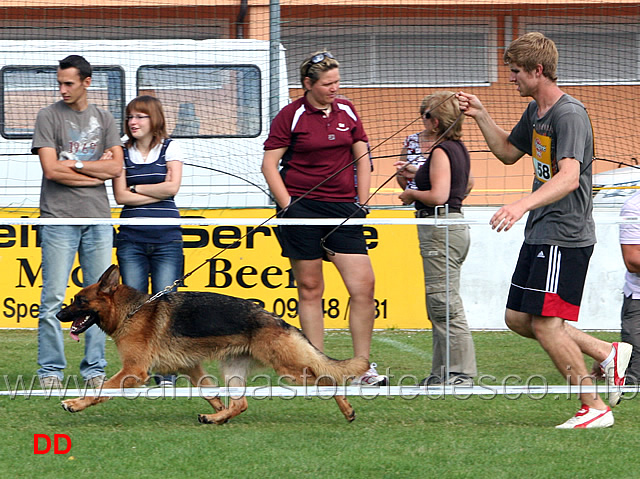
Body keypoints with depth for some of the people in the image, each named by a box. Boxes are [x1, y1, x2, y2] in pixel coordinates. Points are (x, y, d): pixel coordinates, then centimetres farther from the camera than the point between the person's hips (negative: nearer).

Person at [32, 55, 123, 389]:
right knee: (53, 298, -5)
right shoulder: (49, 117, 2)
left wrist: (75, 164, -6)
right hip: (59, 218, -3)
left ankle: (94, 369, 10)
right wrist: (97, 170, -3)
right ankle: (51, 370, 1)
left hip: (98, 219, 3)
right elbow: (51, 169, -8)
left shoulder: (103, 119, 12)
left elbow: (116, 168, 2)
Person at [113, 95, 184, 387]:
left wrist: (136, 188, -1)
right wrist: (156, 192, -5)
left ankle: (166, 371, 1)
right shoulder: (123, 152, 9)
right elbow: (120, 196, -1)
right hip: (131, 238, 2)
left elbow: (172, 187, -6)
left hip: (166, 238, -2)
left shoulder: (169, 148, 6)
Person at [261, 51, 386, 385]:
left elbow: (362, 158, 16)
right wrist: (288, 207, -10)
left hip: (342, 208, 3)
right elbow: (269, 164, -2)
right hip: (302, 207, -3)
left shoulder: (347, 111, 10)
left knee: (363, 285, -6)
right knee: (310, 287, 2)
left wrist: (361, 203, 8)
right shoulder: (291, 115, -3)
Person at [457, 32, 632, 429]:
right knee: (518, 318, 12)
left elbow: (569, 177, -33)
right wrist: (481, 116, 15)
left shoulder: (569, 115, -18)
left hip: (565, 237, -10)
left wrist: (523, 205, -47)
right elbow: (509, 152, 29)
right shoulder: (535, 111, 12)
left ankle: (595, 407, -3)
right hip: (539, 235, 10)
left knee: (545, 324, -12)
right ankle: (607, 354, 18)